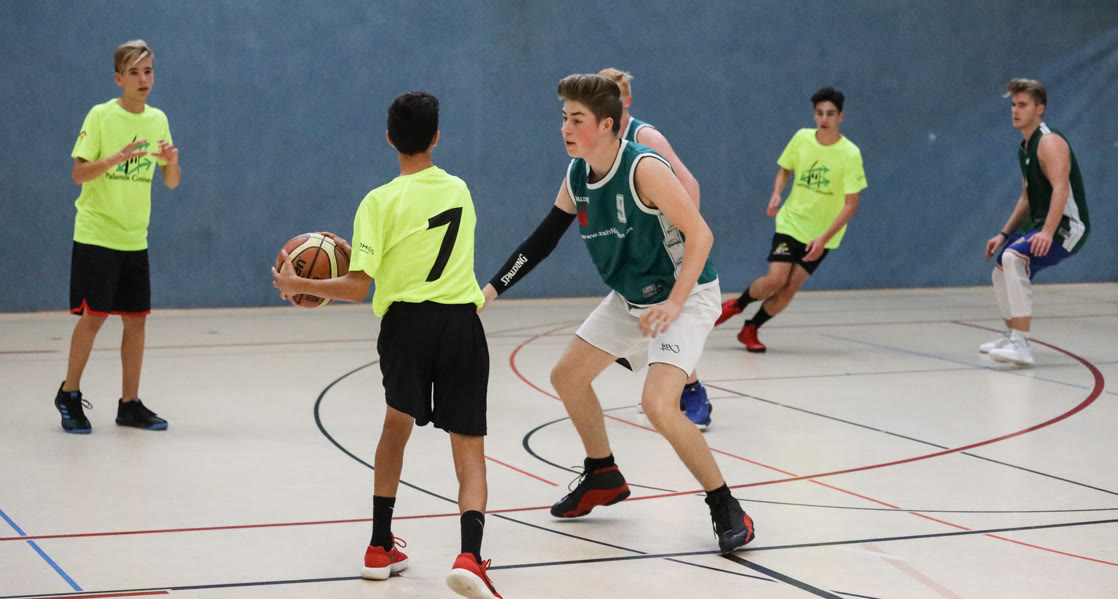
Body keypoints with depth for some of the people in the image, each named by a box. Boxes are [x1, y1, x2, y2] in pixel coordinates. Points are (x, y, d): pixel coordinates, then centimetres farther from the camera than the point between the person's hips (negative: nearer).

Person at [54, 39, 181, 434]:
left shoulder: (158, 120, 7)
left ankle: (130, 403, 13)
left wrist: (172, 162, -12)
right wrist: (118, 157, -28)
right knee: (93, 315, -6)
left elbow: (171, 183, 10)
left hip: (134, 238, 5)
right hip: (95, 234, -5)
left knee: (136, 319, 4)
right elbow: (78, 173, -13)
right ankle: (69, 395, 10)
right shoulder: (101, 116, -8)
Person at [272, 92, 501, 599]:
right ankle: (469, 556, -22)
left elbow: (357, 288, -8)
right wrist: (359, 251, 28)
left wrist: (299, 285, 6)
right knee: (469, 452, 3)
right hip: (463, 323, 2)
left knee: (396, 425, 25)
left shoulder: (381, 202, -3)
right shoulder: (459, 191, 13)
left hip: (408, 321, -2)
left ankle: (381, 547, 28)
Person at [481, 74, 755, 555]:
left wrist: (675, 303, -35)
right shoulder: (576, 178, -2)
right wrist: (491, 290, 1)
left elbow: (700, 233, -27)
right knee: (567, 376, 15)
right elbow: (542, 240, 8)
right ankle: (603, 477, 37)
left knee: (658, 404, -25)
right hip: (630, 297, 9)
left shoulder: (643, 168, -26)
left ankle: (726, 508, -10)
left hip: (685, 296, -9)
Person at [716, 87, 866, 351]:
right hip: (791, 221, 1)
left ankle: (750, 329, 13)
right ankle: (737, 304, 14)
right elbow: (785, 169, 12)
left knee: (790, 287, -7)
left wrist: (824, 238, -23)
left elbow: (851, 204, -15)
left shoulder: (850, 154, -16)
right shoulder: (802, 138, -7)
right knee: (776, 279, -15)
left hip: (823, 234, -1)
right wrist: (776, 194, -9)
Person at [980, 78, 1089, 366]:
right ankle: (1011, 336, 41)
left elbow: (1060, 188, -30)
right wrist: (1004, 234, 18)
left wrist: (1048, 233, -41)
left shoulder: (1050, 142, -16)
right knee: (1001, 270, 21)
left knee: (1014, 258, -32)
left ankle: (1021, 345, -35)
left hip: (1066, 226, -10)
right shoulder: (1025, 147, 14)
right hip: (1040, 225, 10)